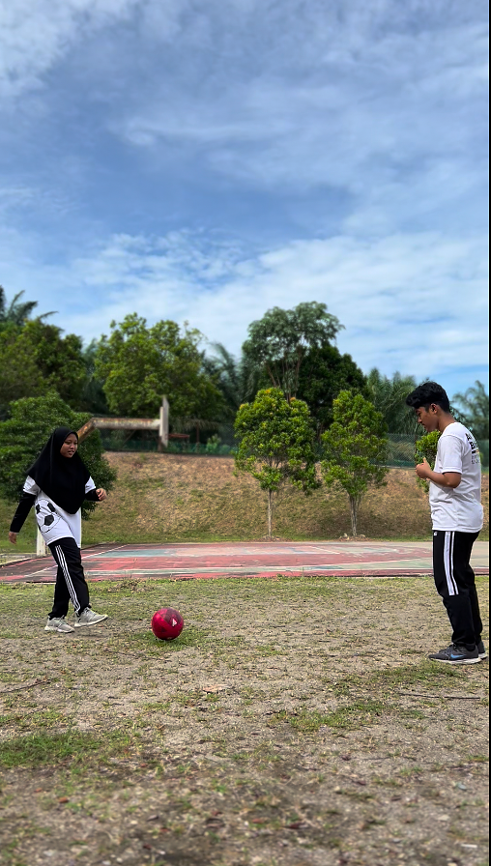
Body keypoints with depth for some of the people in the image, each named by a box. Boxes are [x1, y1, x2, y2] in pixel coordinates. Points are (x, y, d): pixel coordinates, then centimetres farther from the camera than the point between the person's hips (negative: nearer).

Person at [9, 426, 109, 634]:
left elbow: (88, 491, 11)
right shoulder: (43, 467, -9)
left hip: (72, 520, 7)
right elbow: (27, 497, -3)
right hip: (51, 518, -7)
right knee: (72, 560, -23)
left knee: (67, 568, 6)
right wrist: (15, 527, 1)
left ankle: (56, 618, 14)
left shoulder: (77, 467, 7)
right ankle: (83, 611, -30)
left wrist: (97, 493, -14)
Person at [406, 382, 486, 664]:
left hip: (452, 523, -10)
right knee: (463, 581, 15)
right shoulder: (464, 433, 16)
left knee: (450, 582, -4)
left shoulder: (450, 437, -16)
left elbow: (452, 480, -25)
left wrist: (427, 473, -10)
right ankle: (474, 643, 22)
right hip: (467, 521, 10)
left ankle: (465, 647, 2)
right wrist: (433, 474, 11)